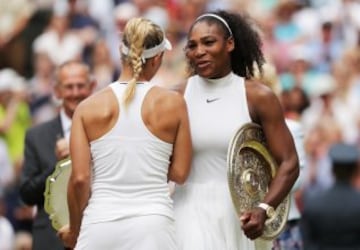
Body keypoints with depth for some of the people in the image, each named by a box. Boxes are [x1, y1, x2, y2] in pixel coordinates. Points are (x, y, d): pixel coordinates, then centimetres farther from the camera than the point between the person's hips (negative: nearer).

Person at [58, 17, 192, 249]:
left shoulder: (89, 108, 2)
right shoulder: (172, 103, 1)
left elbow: (80, 178, -2)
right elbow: (180, 173, 4)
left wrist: (75, 230, 12)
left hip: (100, 225, 1)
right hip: (152, 226, -1)